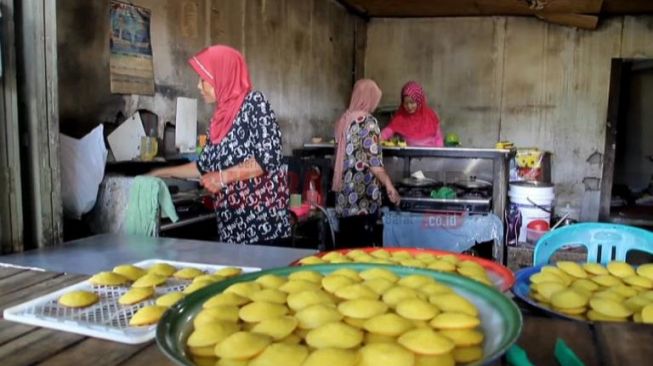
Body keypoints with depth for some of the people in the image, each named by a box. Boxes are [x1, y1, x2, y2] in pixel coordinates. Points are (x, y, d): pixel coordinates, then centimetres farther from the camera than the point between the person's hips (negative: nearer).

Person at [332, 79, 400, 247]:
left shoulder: (343, 120, 10)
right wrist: (390, 186, -9)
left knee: (346, 244, 13)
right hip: (363, 196, -7)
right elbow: (374, 162, -16)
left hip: (344, 195, 7)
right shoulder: (368, 122, -12)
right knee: (361, 246, 1)